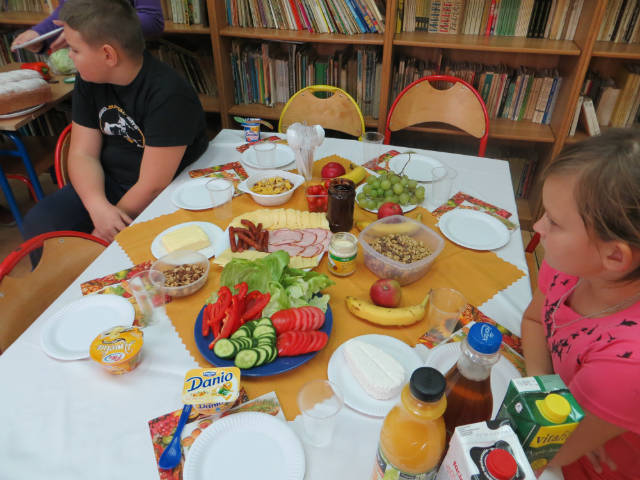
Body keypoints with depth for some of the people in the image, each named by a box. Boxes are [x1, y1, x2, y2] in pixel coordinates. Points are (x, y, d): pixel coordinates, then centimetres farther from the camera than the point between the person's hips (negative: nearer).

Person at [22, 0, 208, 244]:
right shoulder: (89, 79, 0)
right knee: (39, 223, -11)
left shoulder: (168, 94, -24)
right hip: (106, 185, 6)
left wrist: (103, 232, -14)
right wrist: (99, 207, -22)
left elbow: (152, 186, -23)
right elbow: (83, 154, -1)